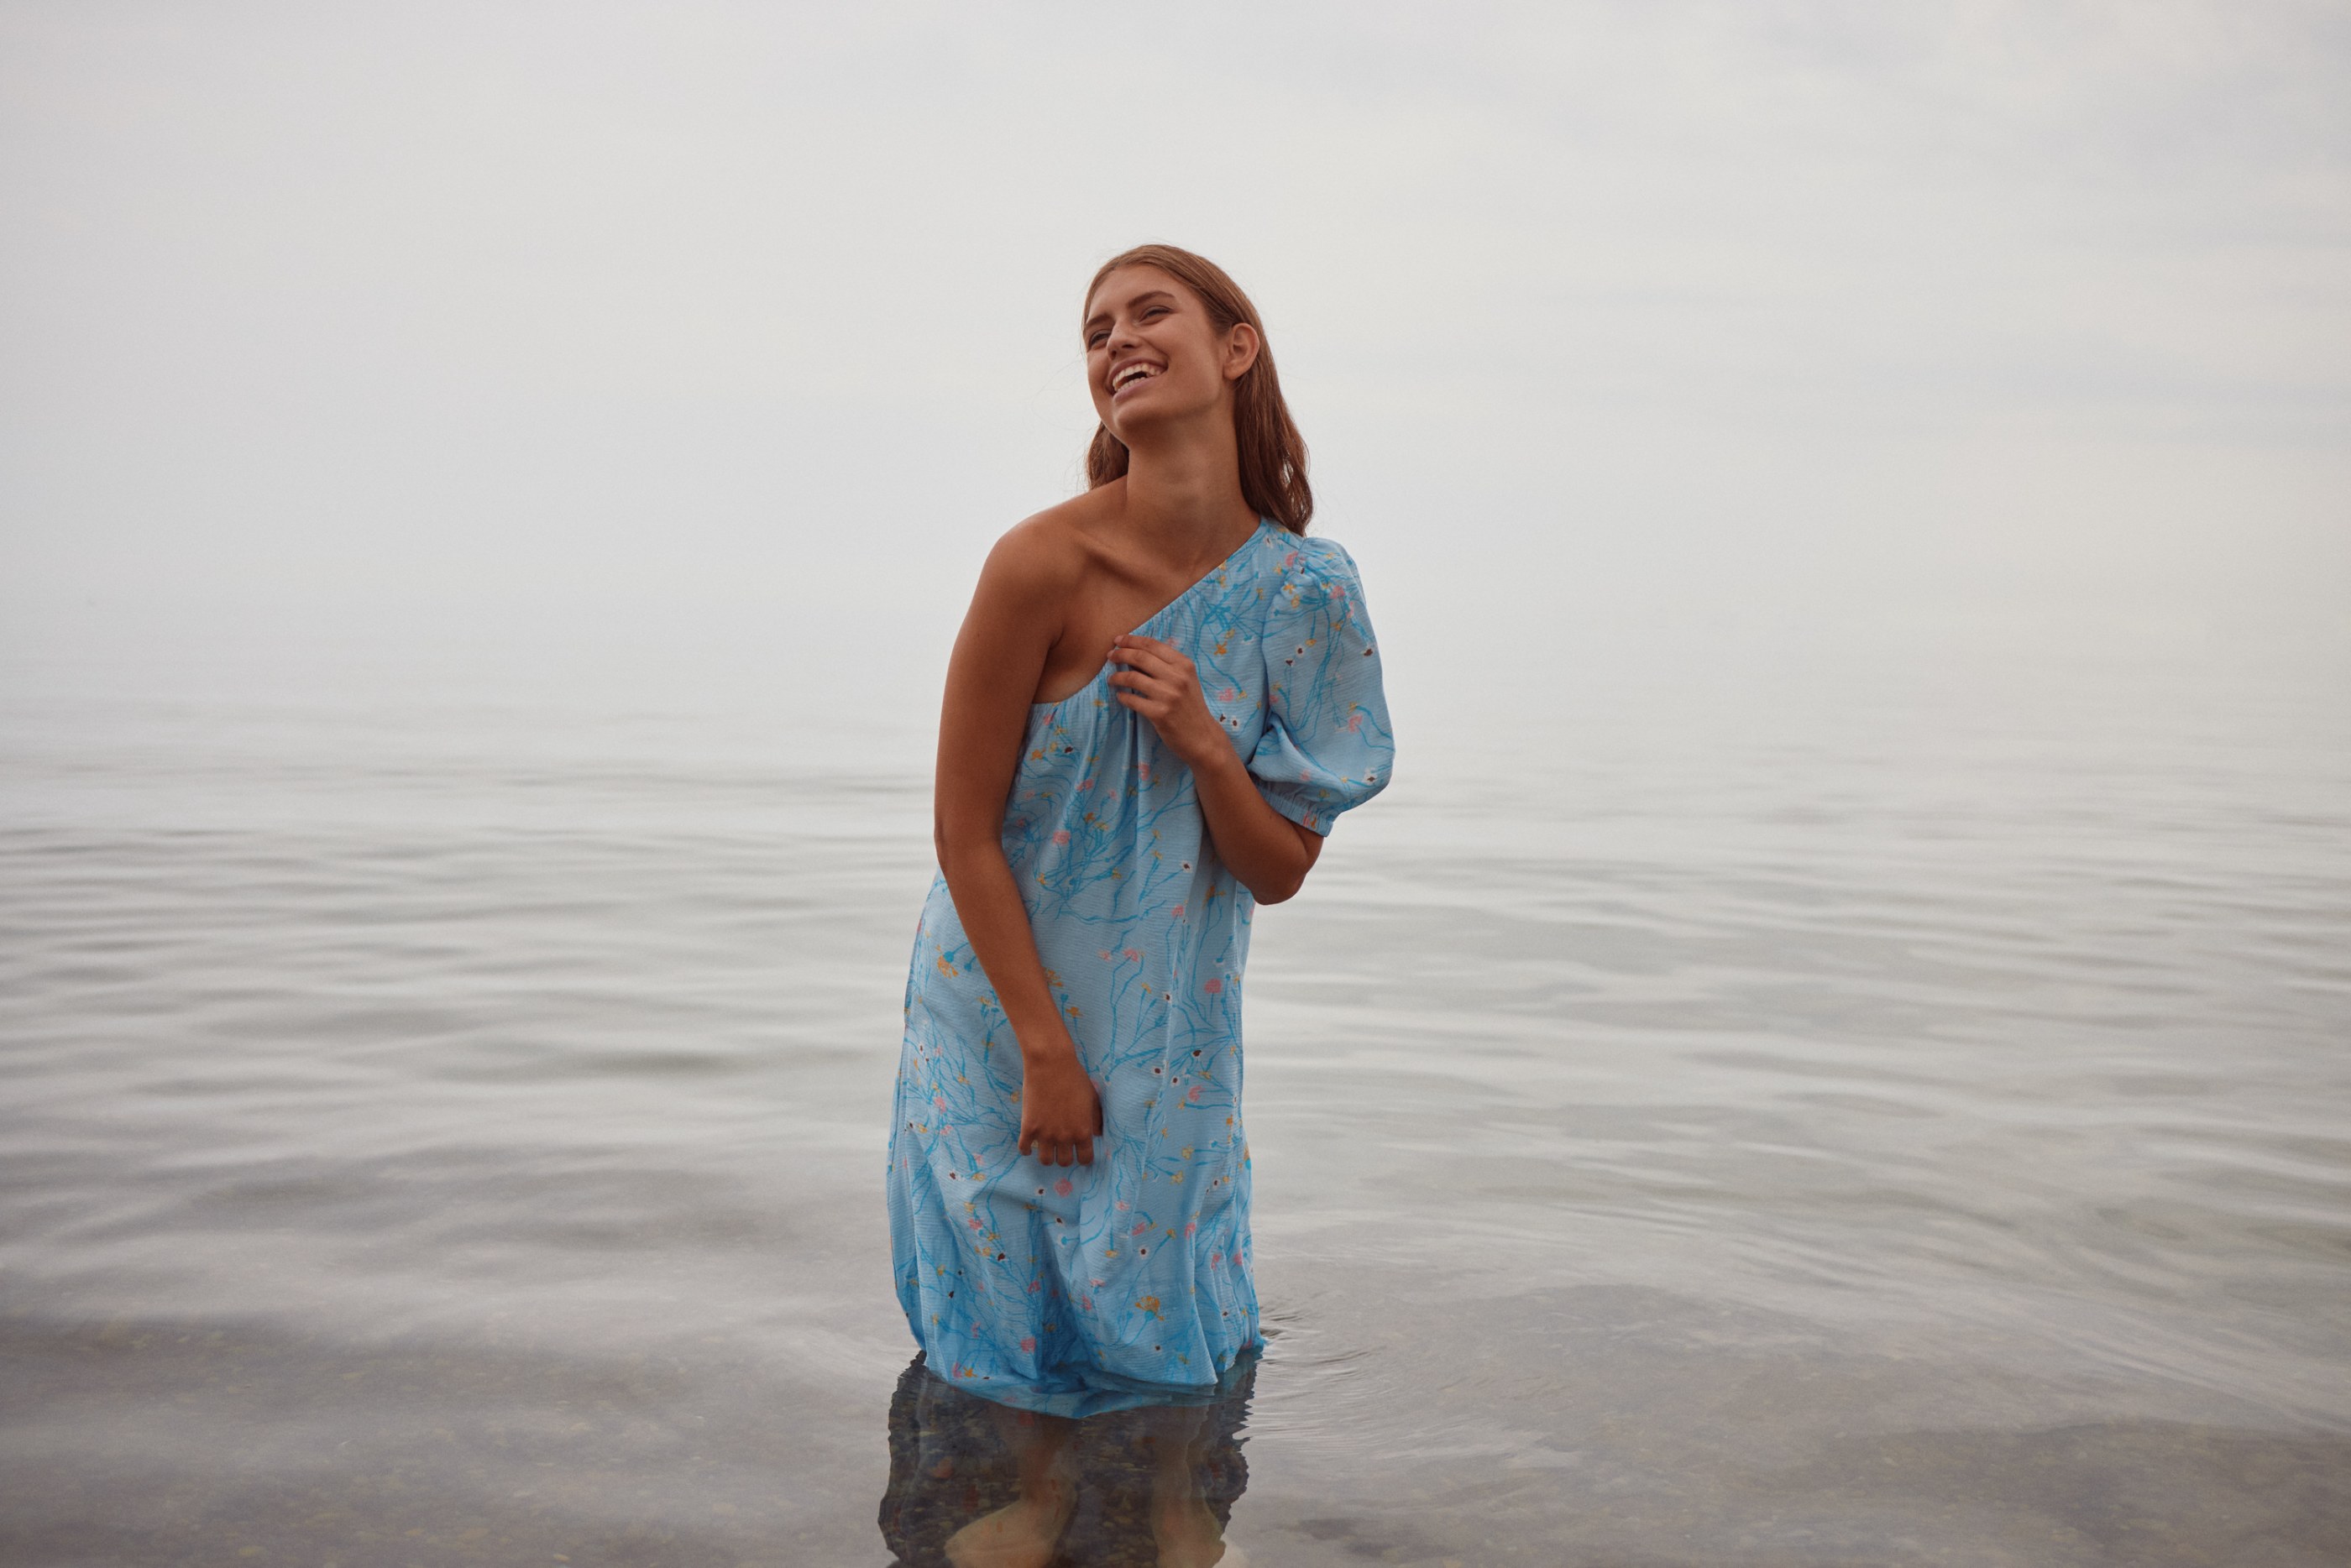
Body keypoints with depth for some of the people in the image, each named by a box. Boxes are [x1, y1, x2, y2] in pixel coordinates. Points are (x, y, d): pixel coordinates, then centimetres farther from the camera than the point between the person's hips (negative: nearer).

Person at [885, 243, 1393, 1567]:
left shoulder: (1303, 589, -12)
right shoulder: (1045, 564, -21)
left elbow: (1278, 872, -6)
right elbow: (965, 829, -14)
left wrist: (1204, 744, -24)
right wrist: (1044, 1051, -12)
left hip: (1169, 1006, 2)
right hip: (1010, 987, -2)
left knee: (1159, 1254, 11)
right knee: (1018, 1248, 11)